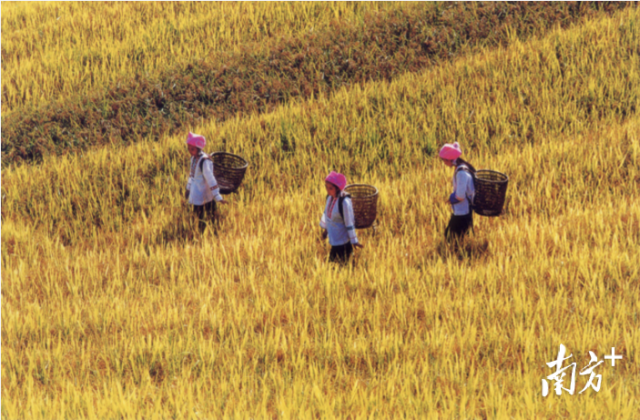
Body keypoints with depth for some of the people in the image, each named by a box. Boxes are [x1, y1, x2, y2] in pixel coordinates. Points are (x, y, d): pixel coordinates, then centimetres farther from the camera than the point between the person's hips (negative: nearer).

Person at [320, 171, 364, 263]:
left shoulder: (344, 202, -28)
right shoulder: (330, 197, -7)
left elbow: (349, 223, -20)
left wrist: (353, 241, -13)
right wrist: (325, 228, 22)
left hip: (341, 240, -7)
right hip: (333, 237, 7)